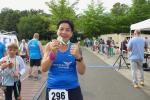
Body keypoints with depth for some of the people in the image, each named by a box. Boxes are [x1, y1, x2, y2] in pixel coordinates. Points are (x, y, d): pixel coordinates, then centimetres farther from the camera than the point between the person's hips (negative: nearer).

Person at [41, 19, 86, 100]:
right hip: (53, 89, 0)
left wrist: (78, 57, -20)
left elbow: (82, 72, -4)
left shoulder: (74, 47, -1)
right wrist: (53, 53, -23)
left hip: (72, 89, 1)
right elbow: (44, 69, -8)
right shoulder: (50, 46, -1)